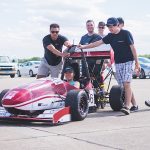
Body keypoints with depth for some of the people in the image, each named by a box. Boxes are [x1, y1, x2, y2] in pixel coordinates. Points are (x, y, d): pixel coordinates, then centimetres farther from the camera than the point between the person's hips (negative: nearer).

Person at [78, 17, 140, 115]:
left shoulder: (126, 34, -7)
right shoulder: (110, 36, 8)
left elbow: (133, 48, -7)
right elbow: (98, 43, 8)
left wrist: (137, 63, -10)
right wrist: (84, 47, 3)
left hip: (128, 62, -6)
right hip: (118, 63, 6)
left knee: (126, 84, -16)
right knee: (123, 86, 4)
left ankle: (127, 106, -20)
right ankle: (134, 105, 12)